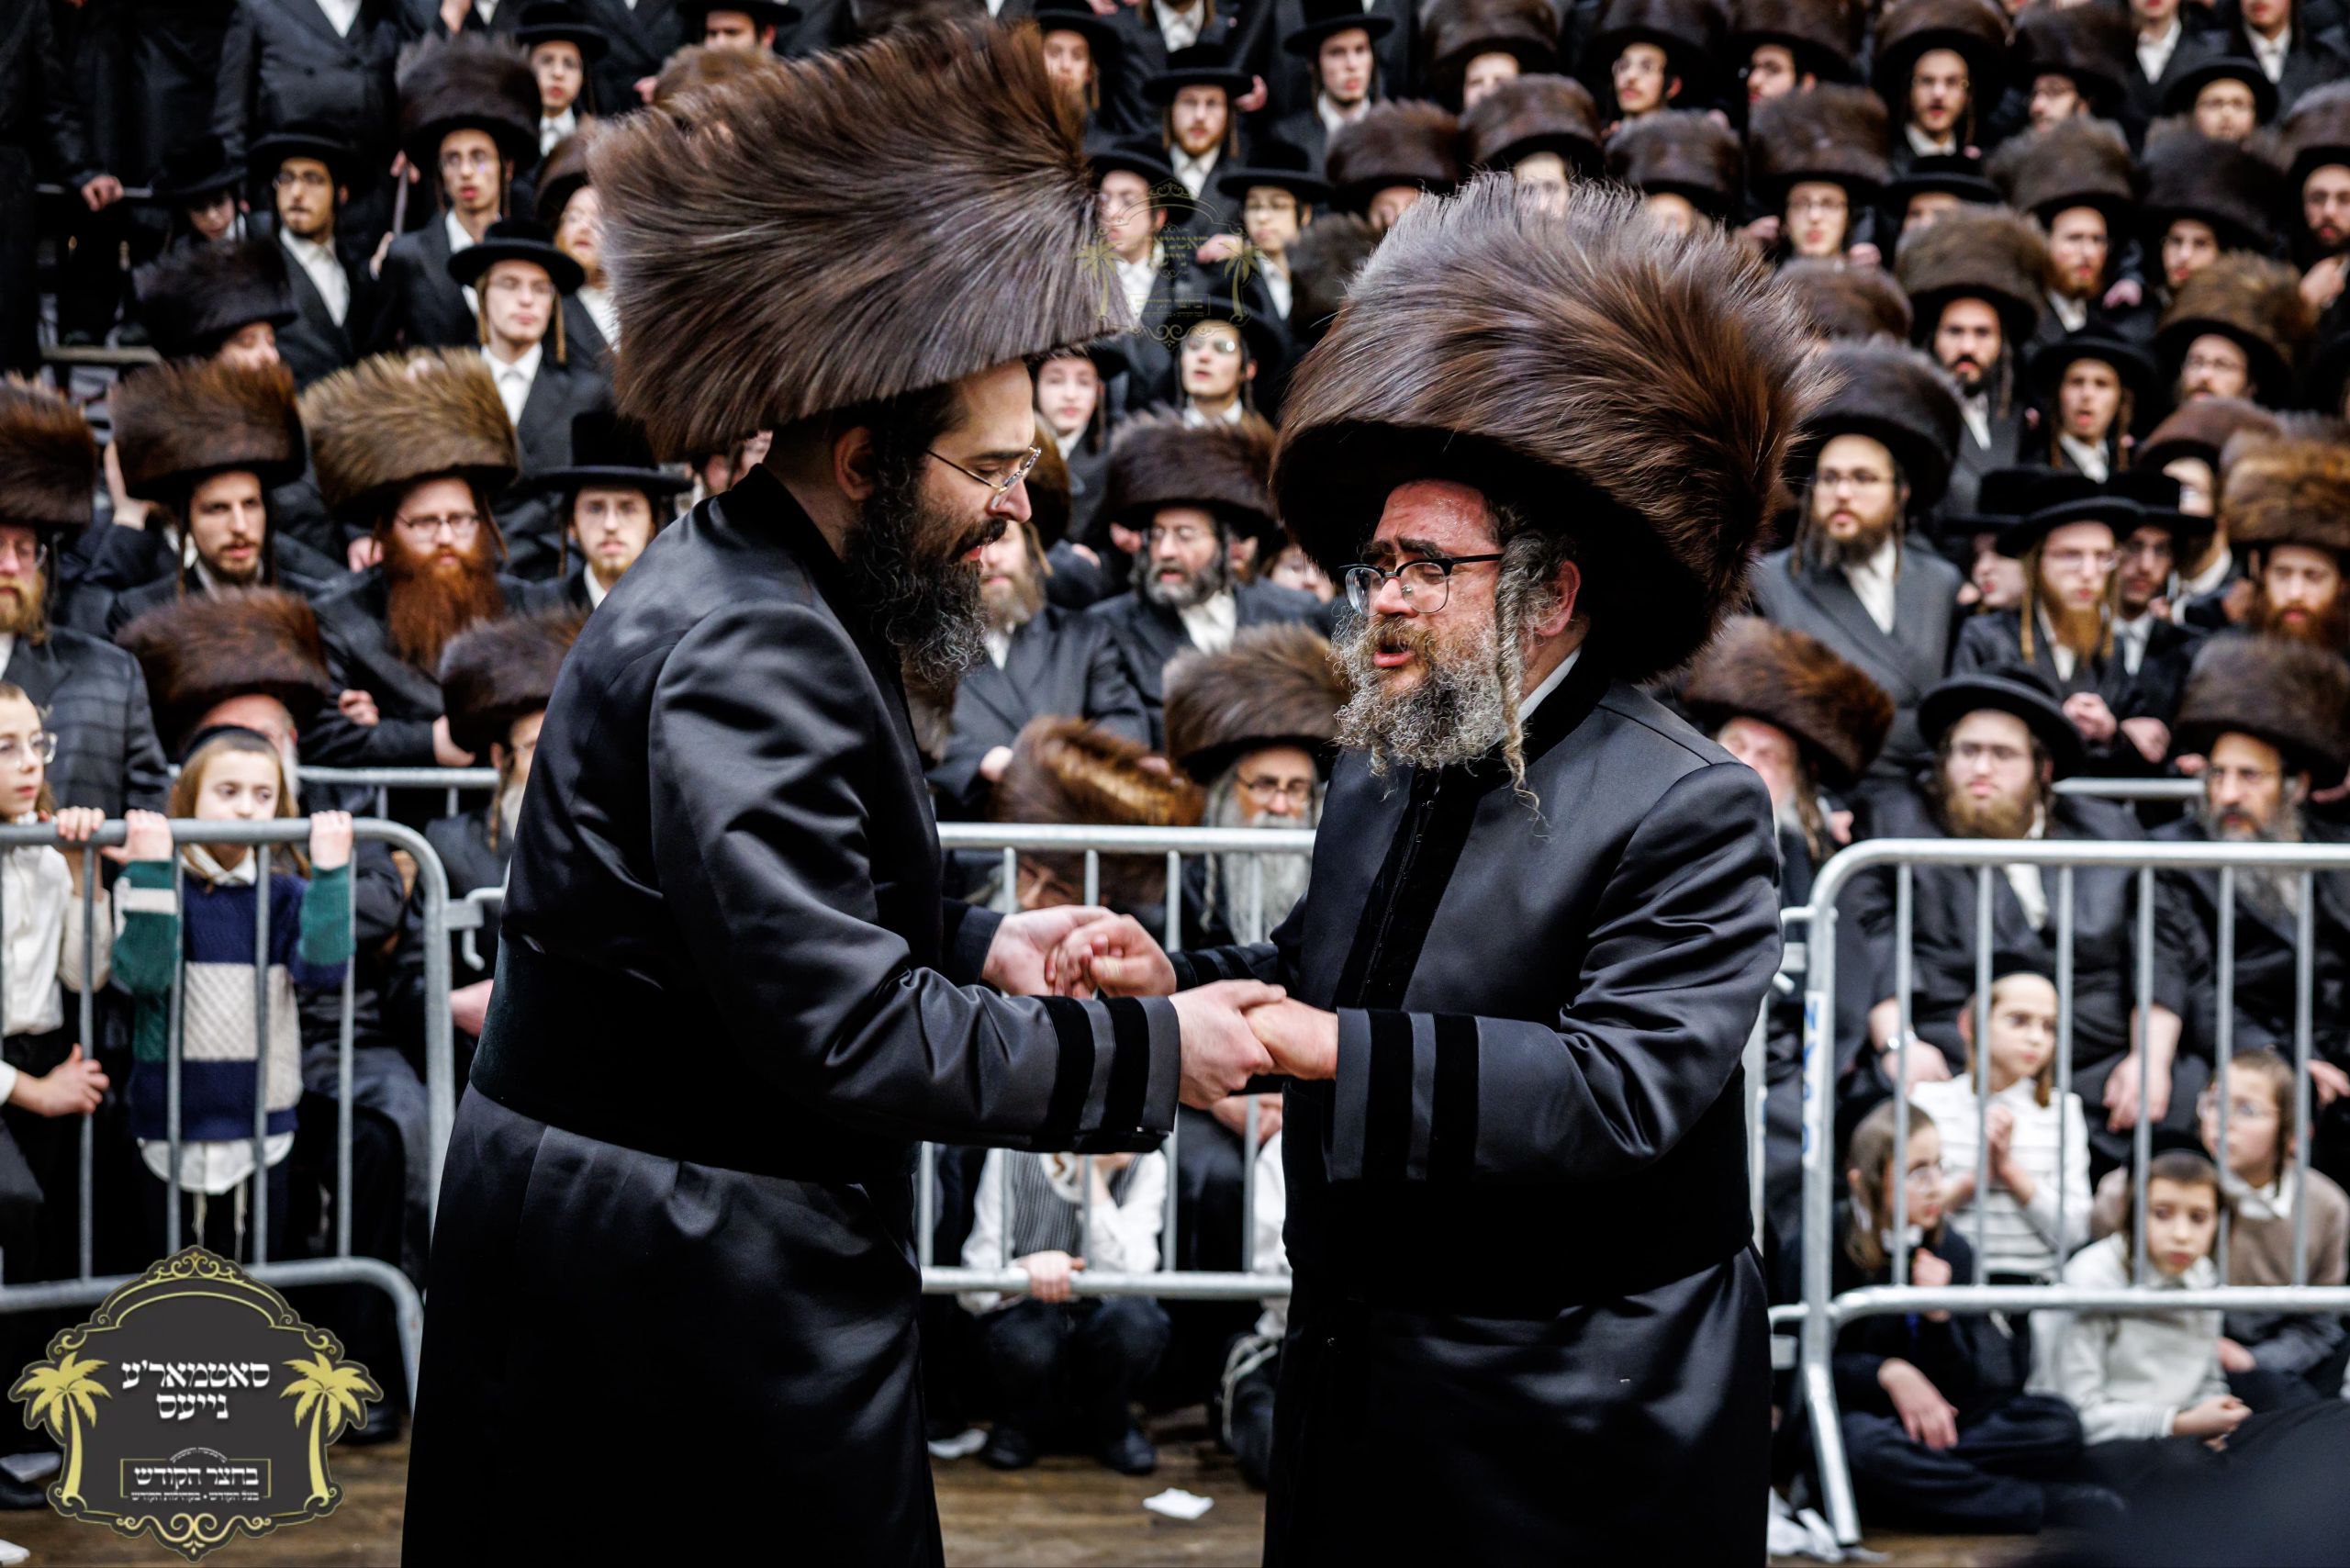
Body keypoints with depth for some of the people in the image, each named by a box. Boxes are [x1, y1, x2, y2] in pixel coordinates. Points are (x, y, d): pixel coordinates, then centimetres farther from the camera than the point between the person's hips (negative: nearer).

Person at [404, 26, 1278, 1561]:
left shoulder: (762, 599, 10)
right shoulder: (745, 657, -23)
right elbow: (848, 1034, -26)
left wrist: (972, 942, 5)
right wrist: (1144, 1051, -18)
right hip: (687, 1301, -10)